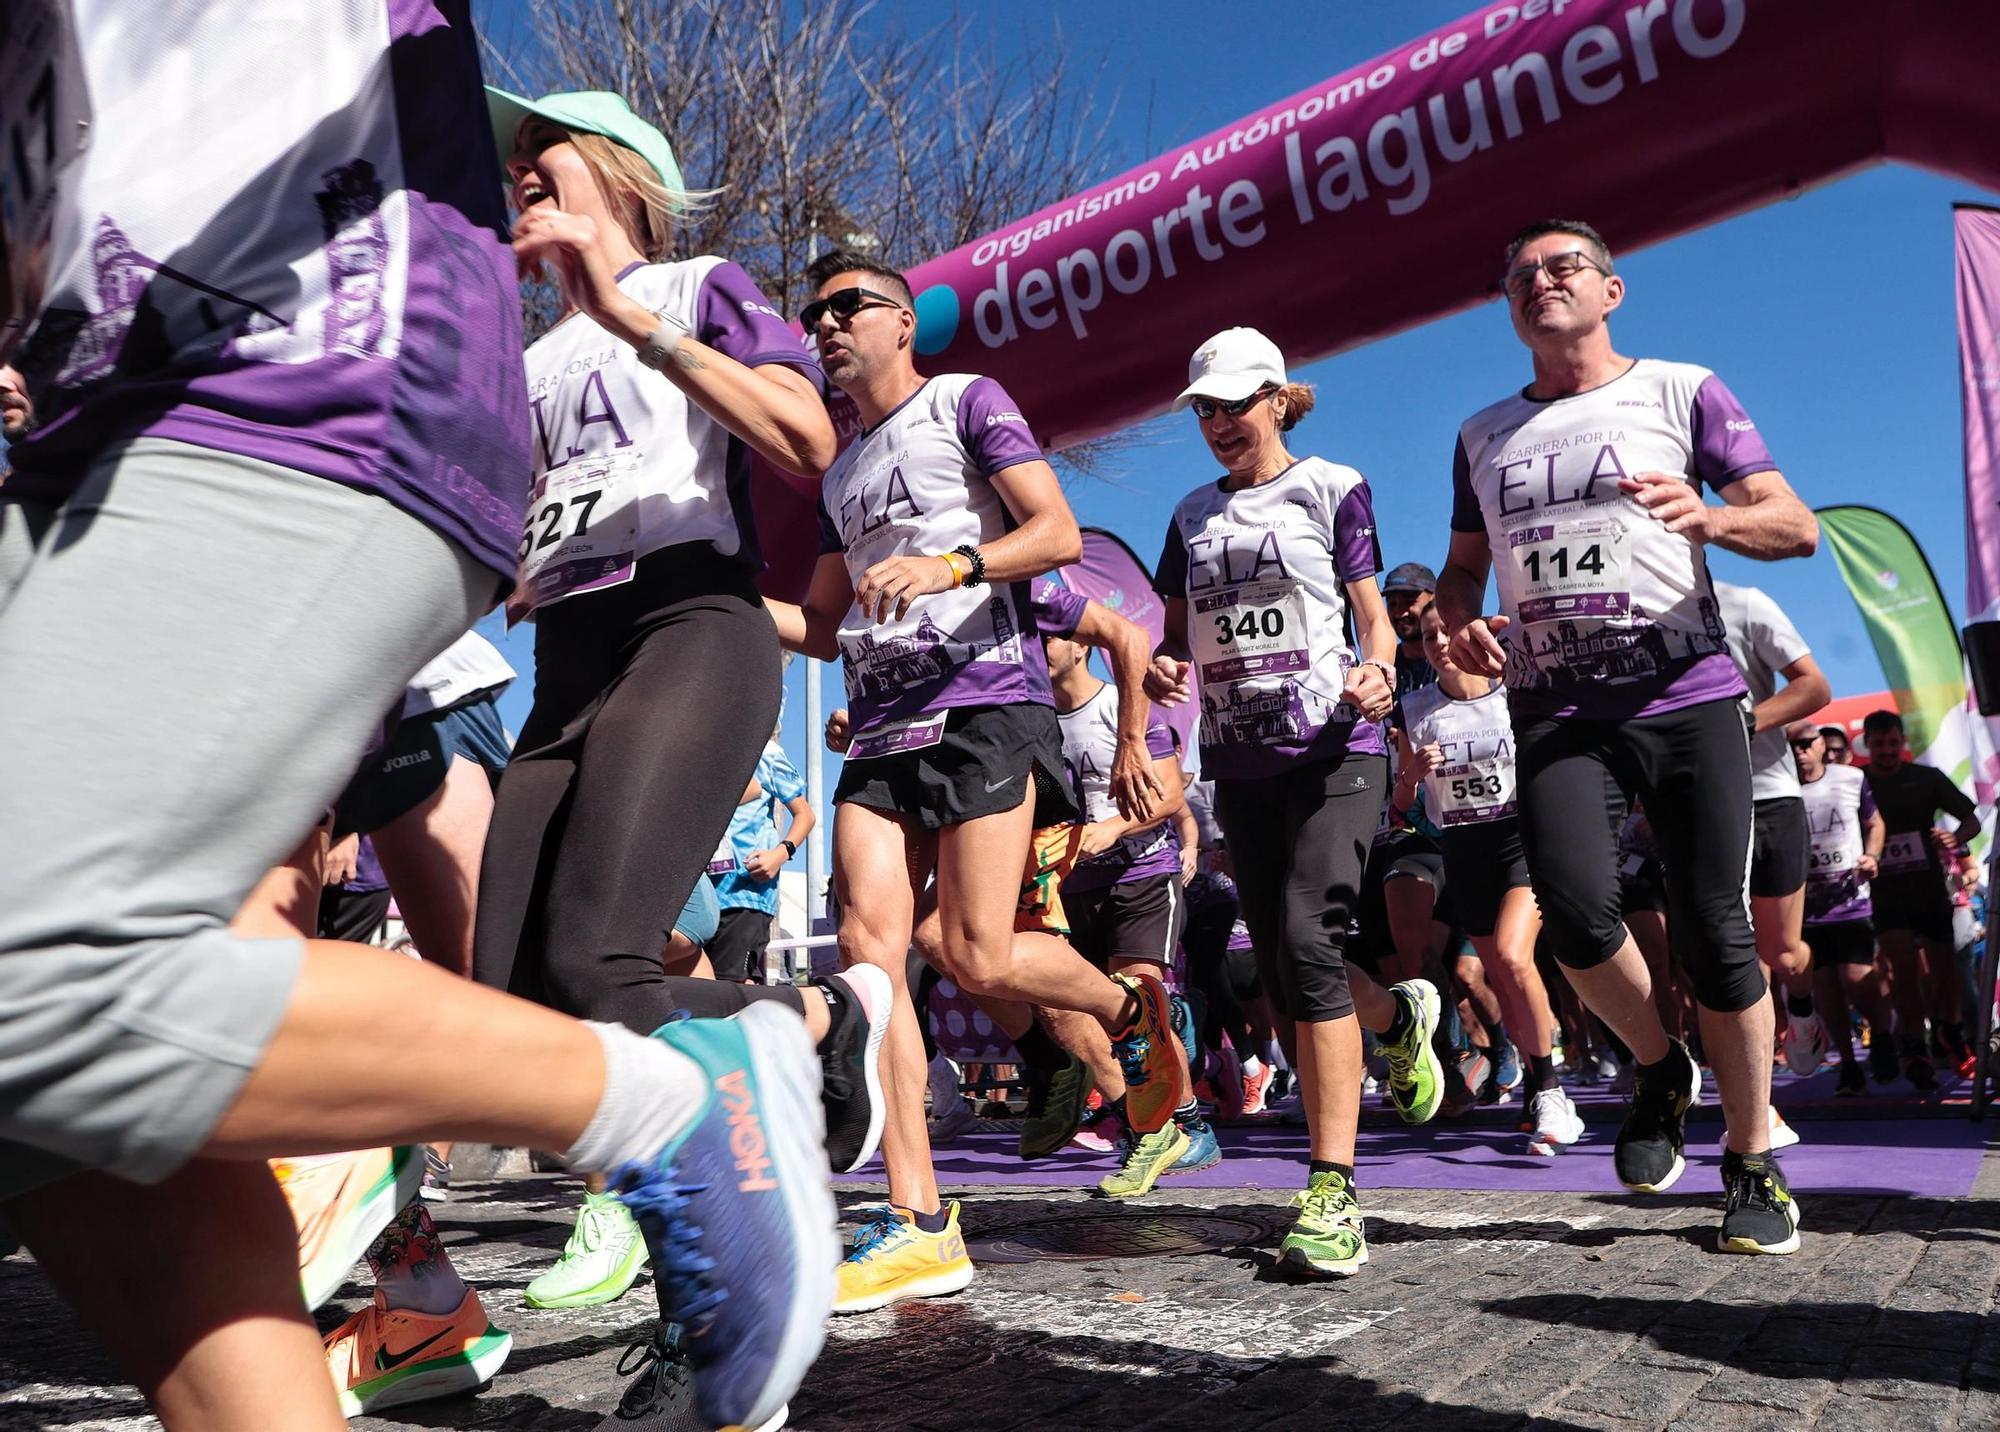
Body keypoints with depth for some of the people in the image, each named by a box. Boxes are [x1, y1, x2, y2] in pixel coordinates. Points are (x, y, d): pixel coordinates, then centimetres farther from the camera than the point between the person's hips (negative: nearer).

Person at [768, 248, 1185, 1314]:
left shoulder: (966, 403, 6)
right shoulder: (839, 477, 26)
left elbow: (1059, 533, -6)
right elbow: (823, 629, 26)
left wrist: (947, 565, -22)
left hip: (984, 705, -6)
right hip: (880, 728, 7)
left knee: (978, 959, -14)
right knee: (868, 946, -10)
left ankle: (1133, 1009, 19)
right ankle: (918, 1227, -7)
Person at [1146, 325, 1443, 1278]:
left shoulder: (1330, 488, 3)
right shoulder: (1194, 515, 14)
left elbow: (1375, 617, 1)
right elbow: (1177, 629, 16)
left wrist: (1377, 674, -21)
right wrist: (1159, 666, -7)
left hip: (1331, 745, -5)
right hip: (1239, 758, 5)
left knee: (1307, 935, -21)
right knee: (1280, 973, 7)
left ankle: (1331, 1191, -18)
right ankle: (1399, 1014, 41)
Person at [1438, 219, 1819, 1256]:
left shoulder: (1681, 392, 8)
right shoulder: (1483, 435, 18)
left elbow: (1797, 526, 2)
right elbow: (1460, 570, 23)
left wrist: (1708, 517, -20)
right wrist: (1462, 625, -1)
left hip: (1685, 695, -2)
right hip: (1553, 708, 2)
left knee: (1713, 930, -3)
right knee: (1575, 906, -19)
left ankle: (1754, 1166, 17)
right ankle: (1658, 1070, 13)